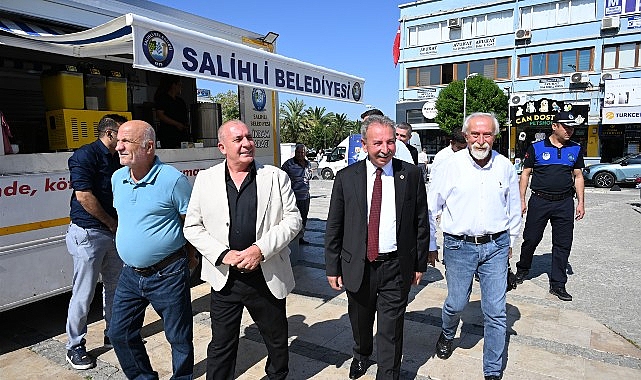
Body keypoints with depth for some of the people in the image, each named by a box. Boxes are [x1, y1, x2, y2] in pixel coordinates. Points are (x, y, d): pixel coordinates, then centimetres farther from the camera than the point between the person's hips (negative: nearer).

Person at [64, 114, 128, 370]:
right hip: (88, 234, -8)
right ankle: (75, 347, 20)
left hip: (112, 233, 8)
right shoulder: (85, 155, -14)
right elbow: (83, 195, -21)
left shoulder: (116, 160, 11)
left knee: (114, 288, 17)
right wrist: (112, 223, -11)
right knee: (83, 294, 3)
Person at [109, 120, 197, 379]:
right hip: (130, 274, 7)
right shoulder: (117, 178, 5)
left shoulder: (173, 179, -16)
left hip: (167, 275, -7)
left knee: (179, 338, 8)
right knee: (119, 334, 16)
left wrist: (189, 255, 0)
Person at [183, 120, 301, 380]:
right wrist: (223, 254, -12)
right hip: (224, 278, 0)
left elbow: (293, 219, -5)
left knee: (278, 342, 19)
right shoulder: (205, 179, 1)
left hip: (268, 278, 0)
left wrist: (261, 248, -18)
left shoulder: (276, 177, -2)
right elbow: (192, 226, 2)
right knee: (221, 347, 15)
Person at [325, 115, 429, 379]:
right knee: (360, 321, 23)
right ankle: (361, 355, 54)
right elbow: (333, 227, 0)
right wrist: (333, 268, 1)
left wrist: (420, 263, 3)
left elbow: (421, 222, 2)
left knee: (391, 330, 8)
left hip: (397, 267, -1)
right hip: (358, 266, 2)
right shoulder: (346, 178, -5)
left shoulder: (411, 174, -4)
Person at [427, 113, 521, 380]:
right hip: (459, 246, -2)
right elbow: (430, 207, -1)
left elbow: (514, 207, 15)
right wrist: (430, 245, 2)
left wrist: (510, 241, 18)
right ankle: (447, 335, 46)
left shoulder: (505, 166, 1)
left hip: (496, 247, 2)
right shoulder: (452, 164, -7)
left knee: (496, 312, 5)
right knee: (456, 303, 11)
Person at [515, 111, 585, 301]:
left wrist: (580, 203, 7)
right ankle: (523, 269, 30)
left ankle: (558, 284, 16)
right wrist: (522, 200, -3)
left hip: (565, 203, 3)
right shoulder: (536, 148, -1)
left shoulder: (576, 149, 9)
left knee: (563, 244, 5)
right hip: (539, 200, -2)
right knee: (530, 239, 5)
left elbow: (578, 177, 13)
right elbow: (525, 174, 2)